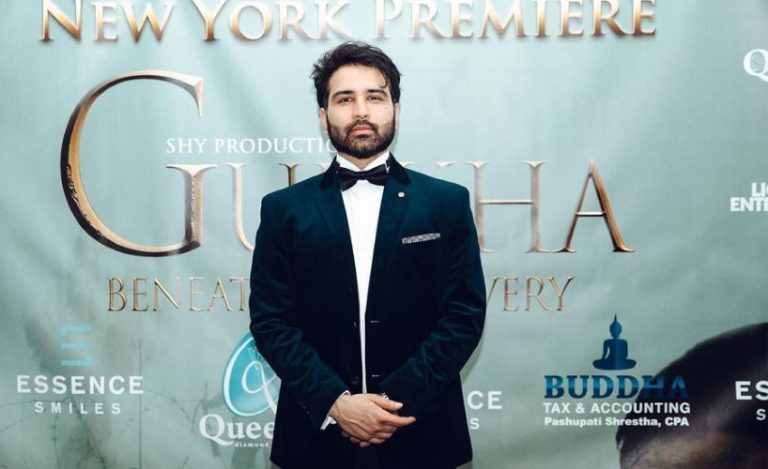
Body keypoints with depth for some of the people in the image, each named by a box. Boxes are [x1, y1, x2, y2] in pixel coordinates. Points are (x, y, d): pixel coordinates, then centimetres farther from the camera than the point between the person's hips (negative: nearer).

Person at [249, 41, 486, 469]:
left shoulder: (447, 202, 0)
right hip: (318, 433, 0)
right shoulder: (284, 209, 1)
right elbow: (270, 321, -3)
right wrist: (335, 401, -15)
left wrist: (398, 400, -13)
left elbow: (464, 314, -4)